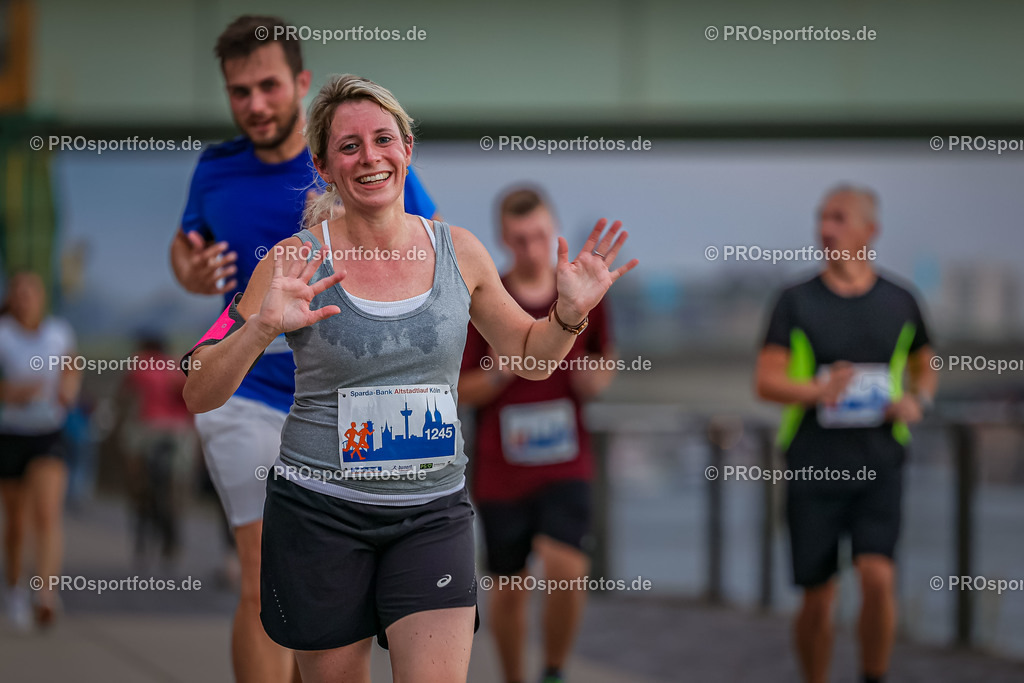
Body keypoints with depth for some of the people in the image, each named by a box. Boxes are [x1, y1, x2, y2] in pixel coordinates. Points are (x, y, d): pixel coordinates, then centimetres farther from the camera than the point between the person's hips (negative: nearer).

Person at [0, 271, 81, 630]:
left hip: (49, 438, 1)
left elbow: (71, 369, 19)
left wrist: (70, 388, -1)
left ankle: (46, 596, -29)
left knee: (48, 516, -19)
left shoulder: (59, 332, 0)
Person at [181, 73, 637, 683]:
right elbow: (199, 394, -8)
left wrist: (571, 313, -2)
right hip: (319, 512, -1)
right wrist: (262, 328, -25)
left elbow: (529, 354, 18)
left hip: (433, 512, 2)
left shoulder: (458, 253, 3)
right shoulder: (299, 261, -6)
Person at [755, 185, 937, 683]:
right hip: (812, 468, -1)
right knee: (818, 599, 3)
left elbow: (924, 367, 21)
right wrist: (818, 391, -27)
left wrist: (917, 400, -2)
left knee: (877, 578, -17)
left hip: (877, 467, 1)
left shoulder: (899, 302, 6)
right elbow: (766, 382, -7)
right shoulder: (797, 302, 0)